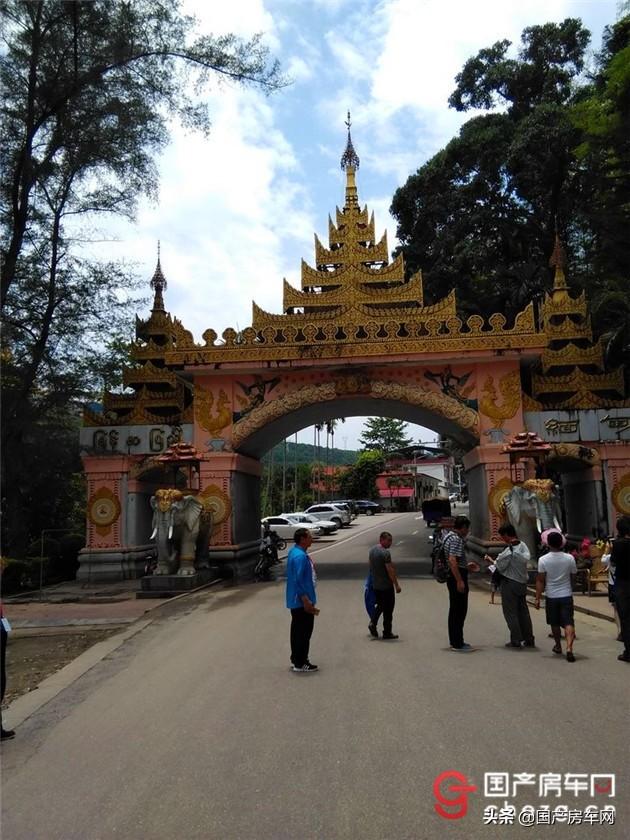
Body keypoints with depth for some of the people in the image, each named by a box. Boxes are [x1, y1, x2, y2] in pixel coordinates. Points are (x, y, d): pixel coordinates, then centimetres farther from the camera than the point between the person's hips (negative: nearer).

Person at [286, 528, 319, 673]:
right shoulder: (300, 556, -23)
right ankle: (300, 664, 9)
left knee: (298, 630, 18)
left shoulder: (295, 551, 9)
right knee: (304, 632, 0)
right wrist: (306, 602, -24)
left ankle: (296, 659, 28)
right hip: (302, 601, -10)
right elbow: (299, 581, -25)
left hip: (296, 601, 10)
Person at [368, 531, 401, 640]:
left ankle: (373, 623, 7)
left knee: (380, 605, 22)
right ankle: (387, 633, 11)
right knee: (388, 608, 4)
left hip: (375, 585, 7)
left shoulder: (372, 550, 6)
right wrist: (396, 585, -14)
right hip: (386, 585, -7)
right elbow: (390, 570, -21)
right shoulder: (385, 553, -20)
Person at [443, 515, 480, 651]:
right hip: (457, 577, -10)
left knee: (454, 610, 16)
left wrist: (466, 566, 23)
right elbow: (452, 560, -26)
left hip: (451, 577, 10)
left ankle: (454, 641, 24)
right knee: (460, 610, -3)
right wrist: (460, 581, -25)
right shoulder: (456, 539, -17)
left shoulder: (449, 536, 15)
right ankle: (458, 644, 3)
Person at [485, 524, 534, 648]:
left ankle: (516, 640, 6)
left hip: (509, 583, -7)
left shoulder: (508, 551, -20)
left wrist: (491, 560, 4)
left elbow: (500, 567, -15)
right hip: (522, 582, 7)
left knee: (510, 612, 4)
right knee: (523, 611, 16)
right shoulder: (523, 546, 0)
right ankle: (529, 640, 20)